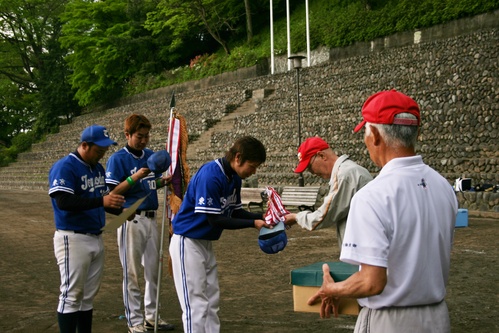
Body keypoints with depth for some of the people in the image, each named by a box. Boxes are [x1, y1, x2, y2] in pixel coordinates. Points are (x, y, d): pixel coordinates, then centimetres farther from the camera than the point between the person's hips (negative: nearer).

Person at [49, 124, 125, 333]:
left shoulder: (98, 167, 13)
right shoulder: (64, 167, -13)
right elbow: (63, 202, -25)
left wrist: (119, 209, 1)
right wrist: (101, 201, -31)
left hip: (97, 238, 8)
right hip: (73, 239, -8)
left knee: (88, 296, 13)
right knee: (72, 295, -4)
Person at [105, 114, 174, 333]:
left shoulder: (151, 155, 9)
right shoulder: (118, 159, -9)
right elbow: (113, 192, -12)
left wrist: (164, 181, -1)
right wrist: (134, 177, -24)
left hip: (151, 218, 7)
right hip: (132, 220, -6)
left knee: (153, 270, 13)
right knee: (132, 273, 2)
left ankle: (152, 315, 26)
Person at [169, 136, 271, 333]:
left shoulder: (234, 177, 2)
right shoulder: (210, 176, -25)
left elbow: (235, 212, 9)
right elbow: (215, 219, -24)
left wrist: (261, 217, -7)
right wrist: (252, 224, -22)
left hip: (206, 244, 9)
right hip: (187, 243, -9)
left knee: (211, 302, 13)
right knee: (196, 305, -7)